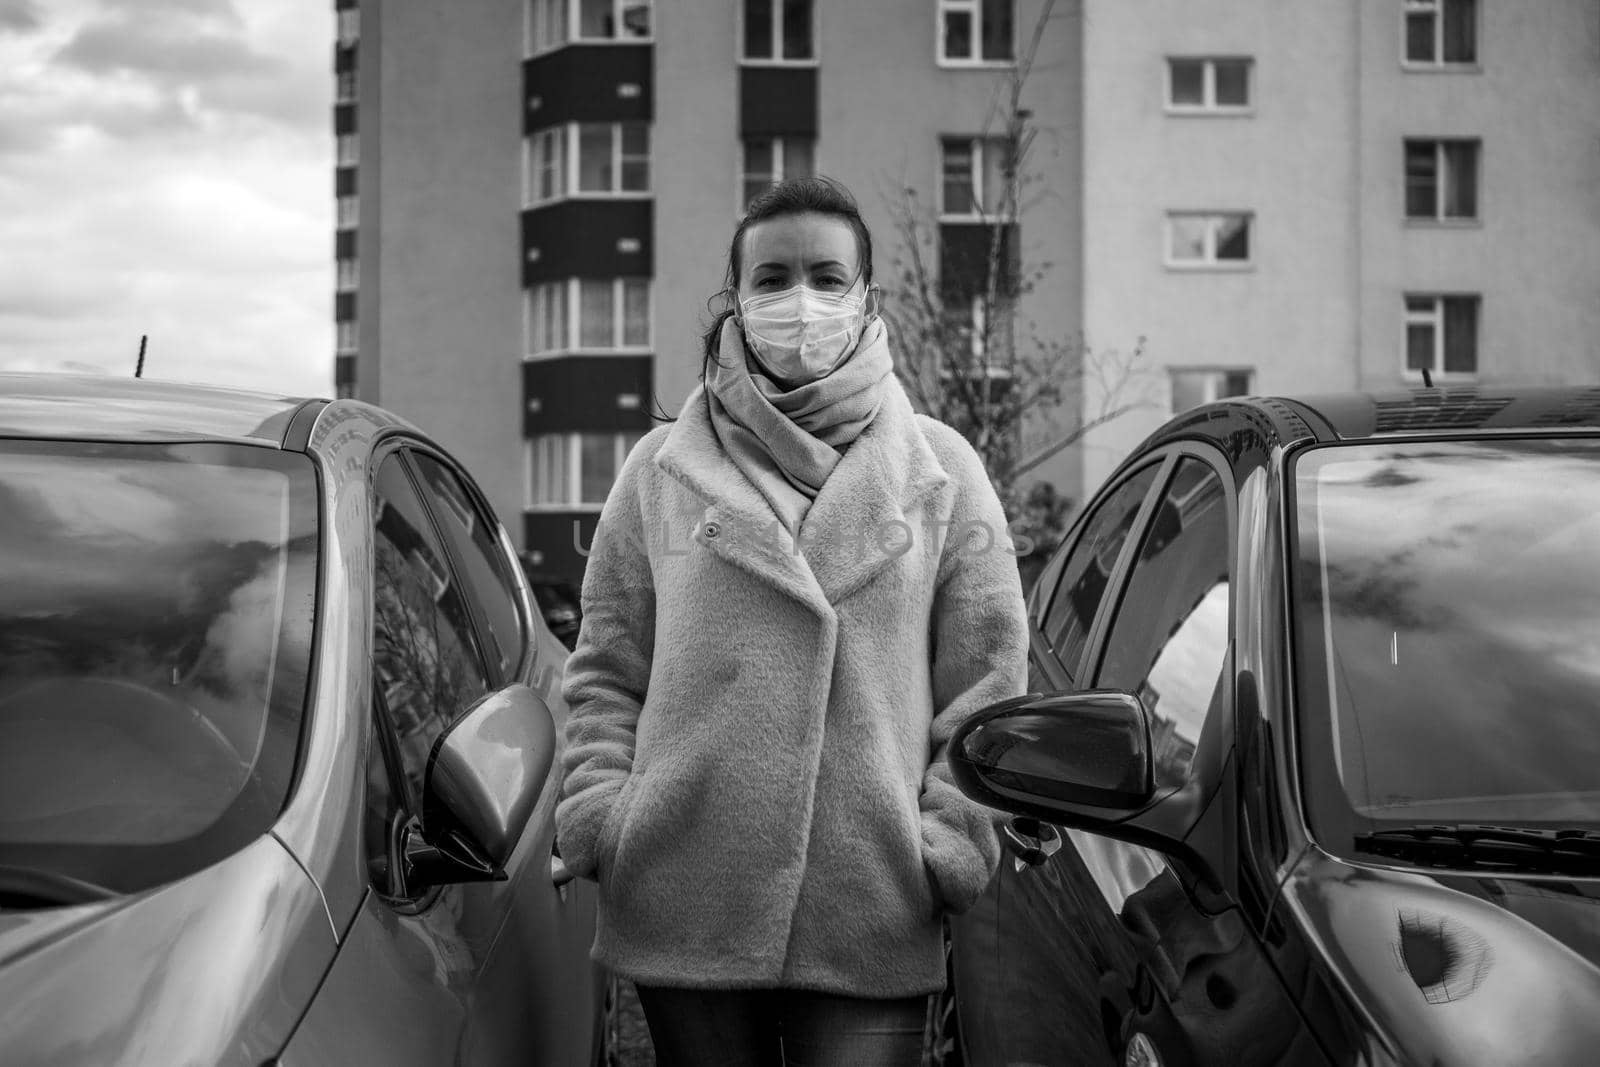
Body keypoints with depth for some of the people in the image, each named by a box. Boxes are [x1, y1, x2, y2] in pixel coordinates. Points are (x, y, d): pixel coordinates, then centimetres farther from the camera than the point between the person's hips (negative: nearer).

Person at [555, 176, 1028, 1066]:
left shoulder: (941, 470, 6)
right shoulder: (663, 468, 8)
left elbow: (988, 686, 5)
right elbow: (605, 675, 9)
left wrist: (950, 842, -5)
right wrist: (601, 815, -3)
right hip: (683, 914, 1)